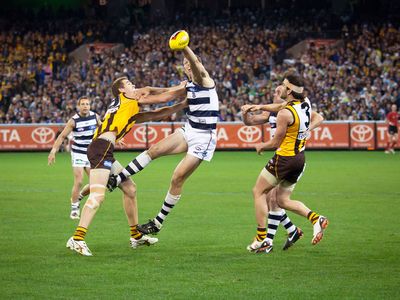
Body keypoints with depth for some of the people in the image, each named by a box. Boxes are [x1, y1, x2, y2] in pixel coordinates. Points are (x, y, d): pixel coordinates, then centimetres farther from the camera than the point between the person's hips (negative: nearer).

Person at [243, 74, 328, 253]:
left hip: (285, 158, -8)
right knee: (283, 200, 17)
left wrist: (261, 146, 7)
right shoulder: (306, 103, 2)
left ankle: (261, 240, 6)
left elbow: (275, 143, -12)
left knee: (258, 192, 8)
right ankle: (315, 219, -4)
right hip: (300, 159, 8)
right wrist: (262, 107, 28)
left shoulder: (285, 114, -21)